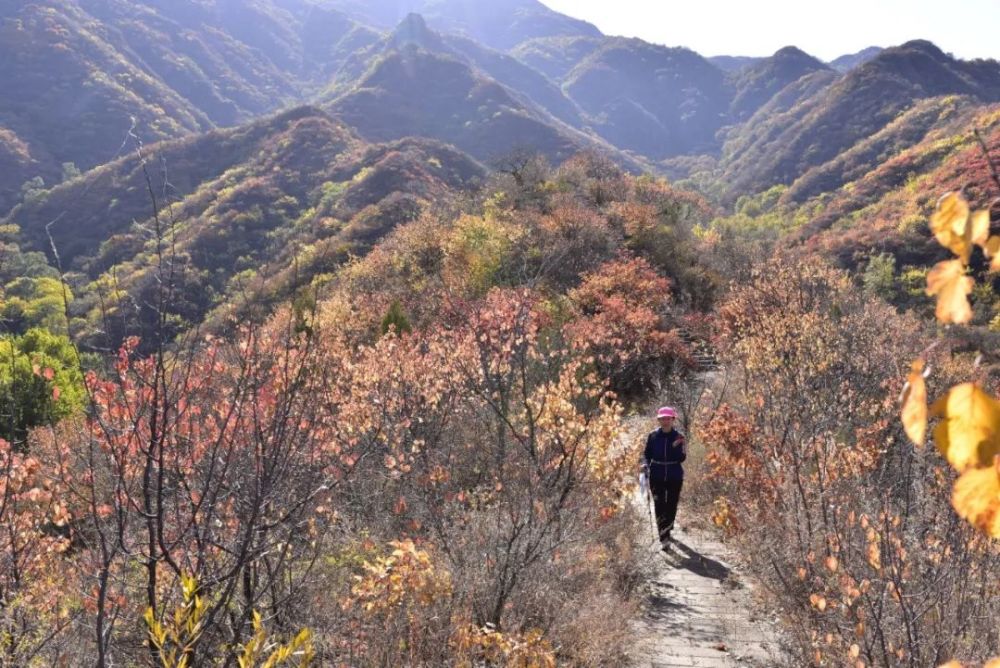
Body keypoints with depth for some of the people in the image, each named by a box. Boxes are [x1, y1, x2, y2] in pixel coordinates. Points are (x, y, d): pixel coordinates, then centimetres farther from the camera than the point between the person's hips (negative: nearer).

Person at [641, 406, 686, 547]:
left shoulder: (679, 437, -3)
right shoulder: (653, 436, -2)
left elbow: (682, 458, -9)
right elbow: (647, 453, 6)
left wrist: (677, 447, -26)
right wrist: (645, 464, -12)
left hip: (675, 477, 1)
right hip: (657, 476, 0)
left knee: (672, 505, 9)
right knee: (659, 506, -9)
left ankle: (668, 529, 35)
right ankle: (664, 537, -11)